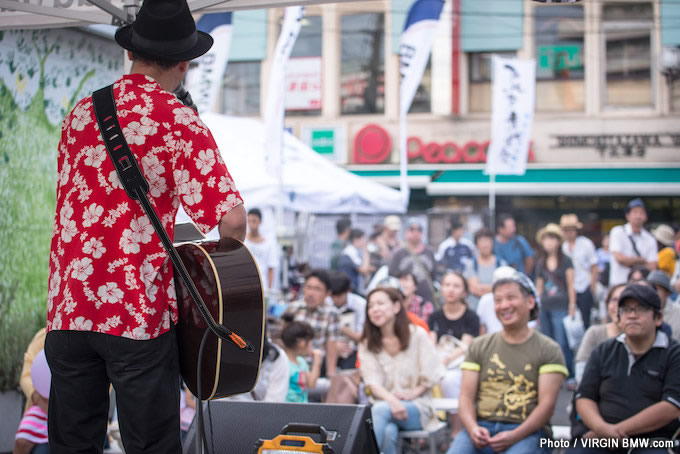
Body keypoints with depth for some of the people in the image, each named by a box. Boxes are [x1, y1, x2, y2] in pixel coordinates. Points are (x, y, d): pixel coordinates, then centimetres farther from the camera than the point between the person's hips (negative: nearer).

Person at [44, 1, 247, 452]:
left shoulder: (81, 114, 10)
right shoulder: (180, 122, -8)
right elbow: (232, 218, -17)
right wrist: (232, 248, 6)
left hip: (67, 308, 5)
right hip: (139, 312, -5)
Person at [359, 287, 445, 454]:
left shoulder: (417, 335, 2)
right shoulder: (366, 344, 8)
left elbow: (431, 376, 3)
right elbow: (372, 382, -6)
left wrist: (413, 393, -12)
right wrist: (392, 400, -25)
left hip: (417, 407, -1)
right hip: (384, 404, 1)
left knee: (380, 409, -34)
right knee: (388, 431, -35)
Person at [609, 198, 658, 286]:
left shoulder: (650, 240, 8)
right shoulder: (618, 232, 0)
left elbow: (652, 267, 1)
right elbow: (619, 258, -10)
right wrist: (643, 261, -1)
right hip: (619, 283, -3)